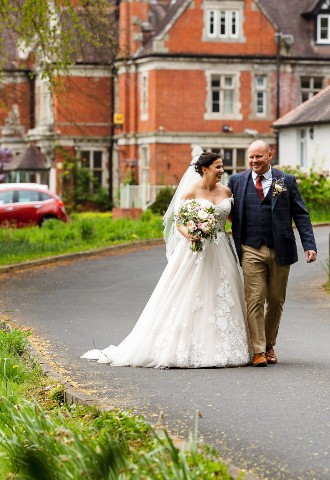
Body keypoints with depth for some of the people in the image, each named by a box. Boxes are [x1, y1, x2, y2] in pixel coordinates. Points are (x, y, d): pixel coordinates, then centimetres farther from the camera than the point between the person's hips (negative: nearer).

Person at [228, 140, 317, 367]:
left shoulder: (286, 181, 4)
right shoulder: (237, 181, 7)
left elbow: (301, 214, 3)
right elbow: (231, 214, 7)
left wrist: (309, 245, -5)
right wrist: (234, 247, -3)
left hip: (280, 251, 1)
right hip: (251, 251, -1)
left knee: (276, 301, 9)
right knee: (255, 300, -6)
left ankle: (270, 346, 24)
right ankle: (258, 351, -3)